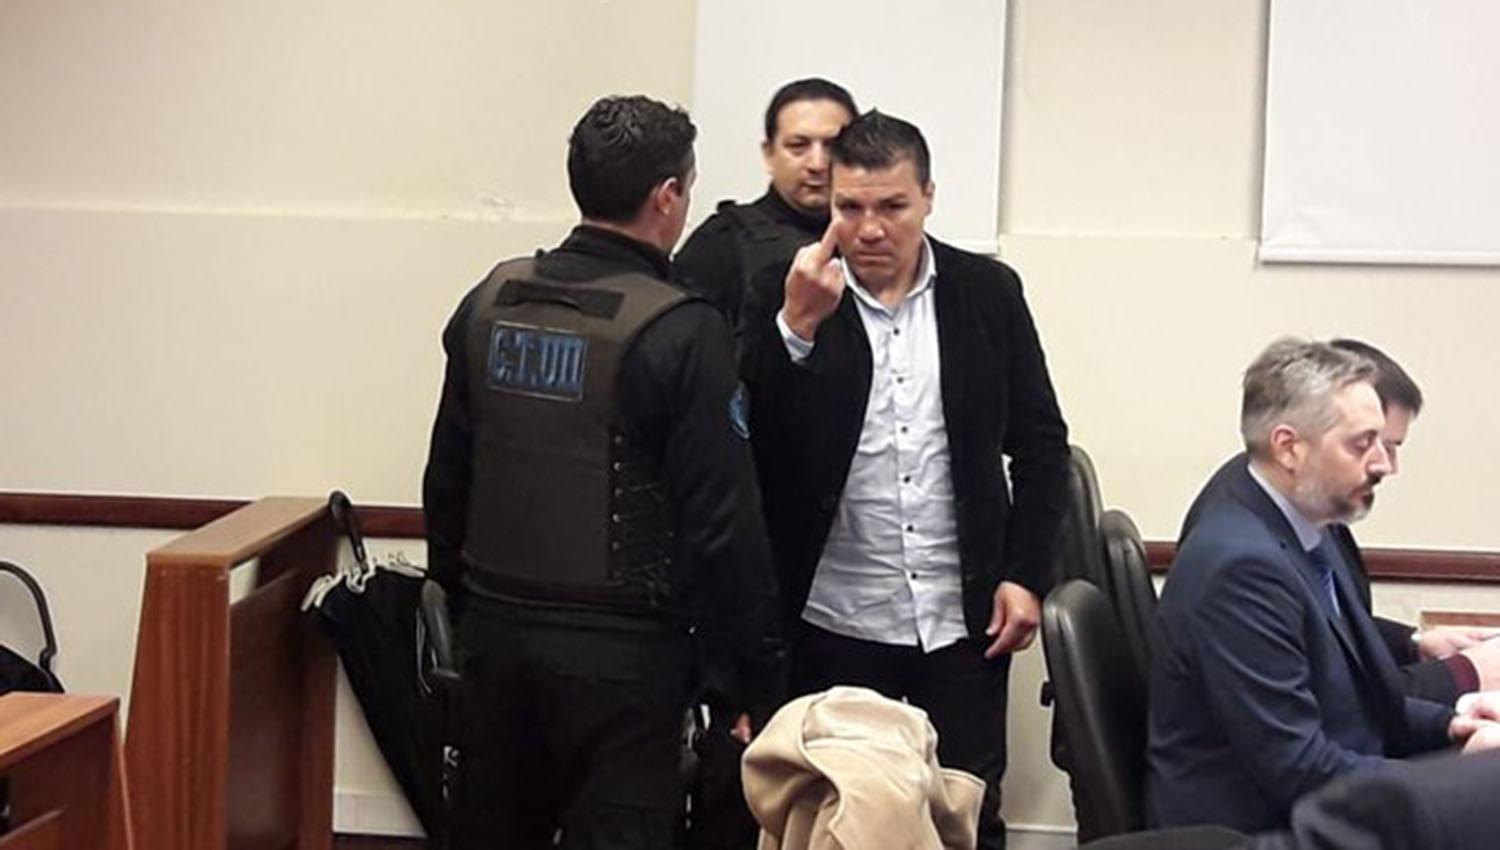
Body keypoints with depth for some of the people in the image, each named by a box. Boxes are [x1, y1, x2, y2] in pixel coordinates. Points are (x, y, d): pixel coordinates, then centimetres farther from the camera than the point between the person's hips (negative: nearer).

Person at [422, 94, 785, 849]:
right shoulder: (681, 332, -14)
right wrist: (759, 679, -7)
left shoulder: (490, 302, 4)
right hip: (619, 648, -6)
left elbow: (448, 476, 10)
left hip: (495, 633, 6)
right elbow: (721, 523, -14)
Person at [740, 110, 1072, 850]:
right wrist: (797, 323, -22)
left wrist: (1027, 576, -1)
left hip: (963, 616, 1)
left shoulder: (988, 291, 2)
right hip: (835, 620, -1)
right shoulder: (783, 297, -2)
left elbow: (1040, 443, 6)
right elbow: (753, 441, -12)